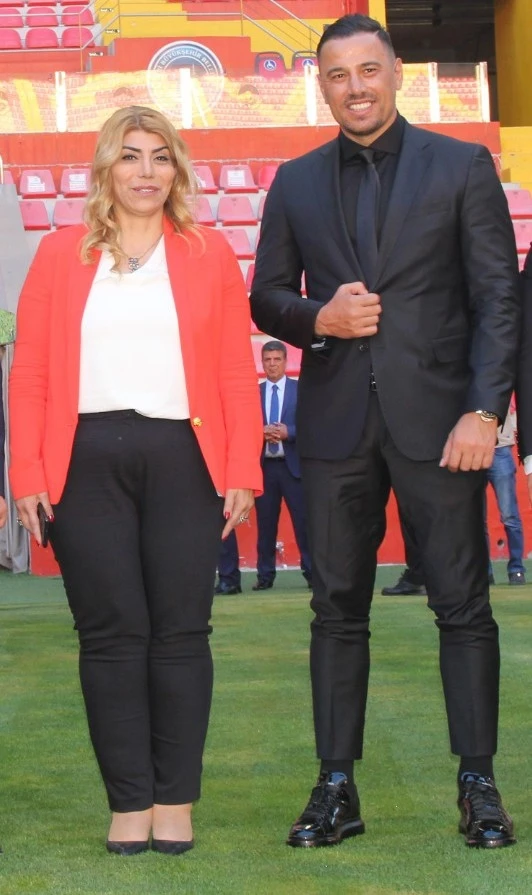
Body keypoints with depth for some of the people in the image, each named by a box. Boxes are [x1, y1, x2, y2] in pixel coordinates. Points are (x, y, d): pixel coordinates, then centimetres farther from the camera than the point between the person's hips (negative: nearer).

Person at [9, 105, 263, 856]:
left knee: (180, 630, 1)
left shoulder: (209, 253, 10)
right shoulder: (61, 254, 10)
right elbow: (29, 373, 5)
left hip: (183, 459, 0)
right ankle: (130, 803, 7)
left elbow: (238, 373, 4)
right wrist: (27, 474, -4)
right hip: (86, 462, 0)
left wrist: (242, 472, -4)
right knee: (111, 632, 1)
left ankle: (175, 802, 9)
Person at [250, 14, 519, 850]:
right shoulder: (296, 183, 12)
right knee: (338, 609, 5)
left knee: (462, 605, -1)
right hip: (337, 422, 3)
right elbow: (267, 298, 14)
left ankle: (478, 784, 7)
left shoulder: (462, 167, 3)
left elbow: (497, 299, -1)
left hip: (435, 418, -2)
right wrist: (318, 318, -8)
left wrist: (485, 409, -11)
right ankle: (337, 788, 11)